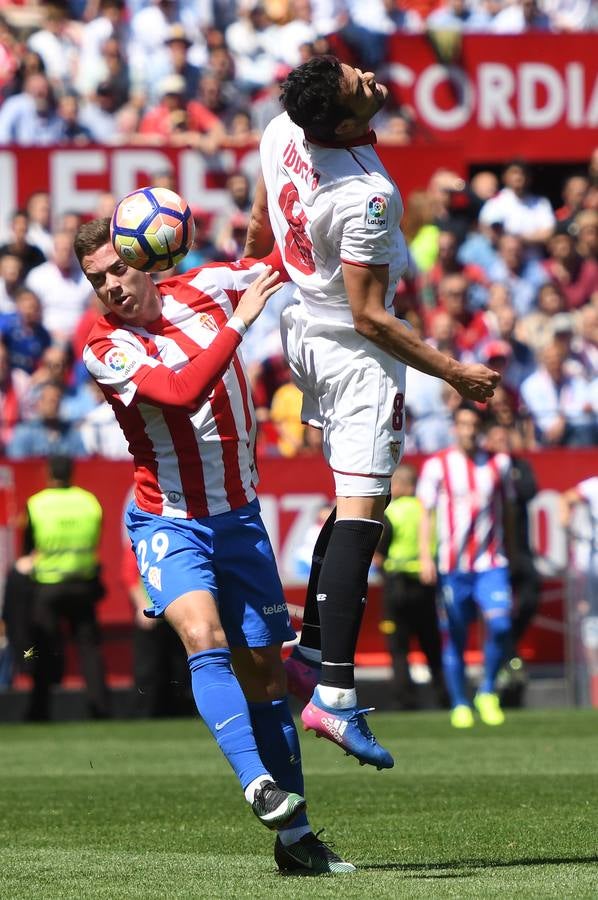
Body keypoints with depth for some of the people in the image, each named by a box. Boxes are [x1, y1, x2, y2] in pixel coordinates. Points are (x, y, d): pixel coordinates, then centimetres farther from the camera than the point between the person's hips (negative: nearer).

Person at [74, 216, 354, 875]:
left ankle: (293, 837, 13)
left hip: (239, 517, 4)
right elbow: (182, 392, -31)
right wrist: (238, 323, -30)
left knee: (264, 669, 7)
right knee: (204, 638, -30)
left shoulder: (204, 288, -2)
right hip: (168, 521, -4)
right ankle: (259, 786, -38)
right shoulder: (106, 349, -15)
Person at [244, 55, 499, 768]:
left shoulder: (282, 134, -7)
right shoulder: (366, 197, -30)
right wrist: (454, 373, -16)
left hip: (301, 329, 9)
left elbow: (261, 224, 12)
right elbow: (369, 317, -23)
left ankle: (313, 637, 28)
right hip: (356, 354, -9)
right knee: (361, 512, -10)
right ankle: (334, 696, -17)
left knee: (357, 497, 23)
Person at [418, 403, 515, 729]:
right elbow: (425, 513, 1)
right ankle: (459, 705, 12)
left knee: (500, 625, -17)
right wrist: (425, 557, -9)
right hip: (452, 567, -1)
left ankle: (487, 692, 2)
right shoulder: (437, 466, 2)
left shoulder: (499, 463, 10)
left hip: (491, 564, 1)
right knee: (454, 638, 1)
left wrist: (510, 553, 19)